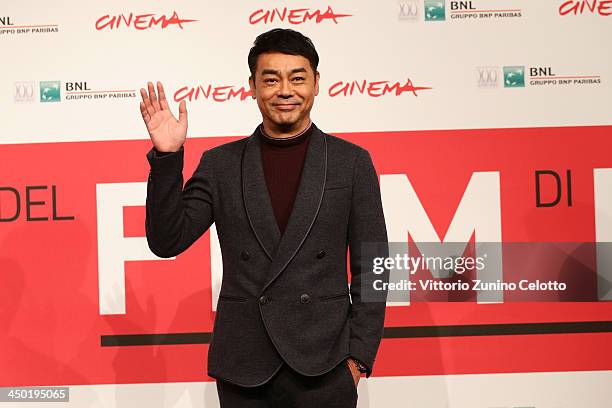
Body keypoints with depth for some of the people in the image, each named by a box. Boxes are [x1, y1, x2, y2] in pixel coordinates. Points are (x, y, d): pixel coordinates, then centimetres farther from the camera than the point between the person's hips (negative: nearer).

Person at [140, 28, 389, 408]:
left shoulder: (352, 162, 2)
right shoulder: (221, 164, 5)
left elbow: (370, 267, 2)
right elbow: (167, 241, 0)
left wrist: (359, 355, -4)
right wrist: (167, 156, -10)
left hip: (323, 365, -1)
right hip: (243, 369, 1)